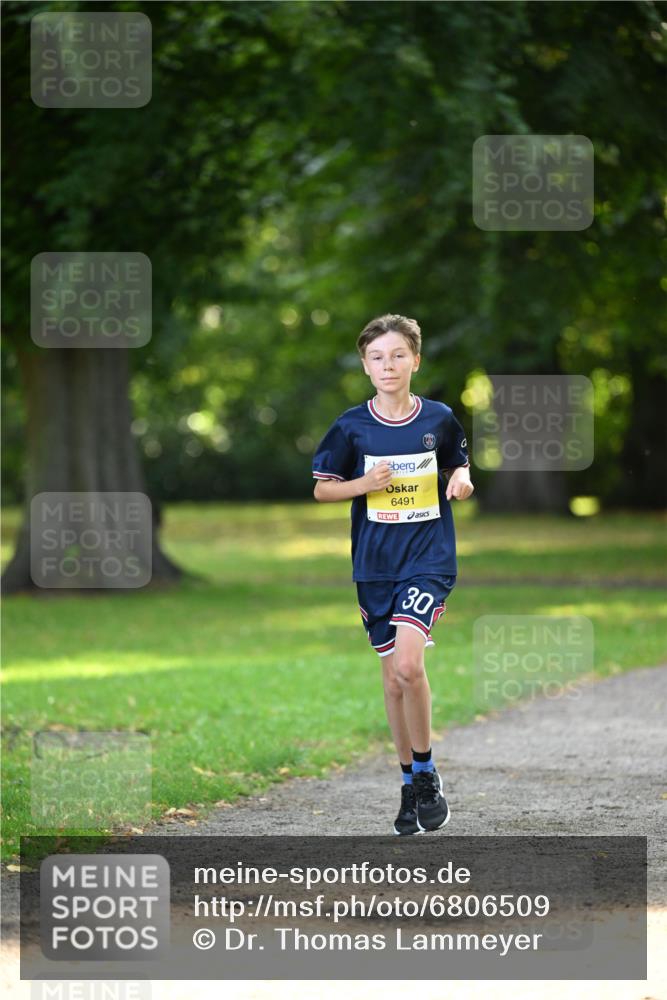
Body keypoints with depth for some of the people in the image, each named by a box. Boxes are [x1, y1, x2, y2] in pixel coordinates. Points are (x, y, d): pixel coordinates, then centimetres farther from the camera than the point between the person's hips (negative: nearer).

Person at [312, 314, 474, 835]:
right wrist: (365, 484, -12)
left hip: (429, 556, -2)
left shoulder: (439, 418, 0)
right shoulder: (352, 426, 0)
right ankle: (410, 783, 21)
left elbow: (459, 467, 15)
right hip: (375, 563, 2)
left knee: (409, 664, -20)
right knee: (393, 677, 7)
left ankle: (426, 772, -4)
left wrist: (463, 481, -8)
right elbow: (322, 489, 6)